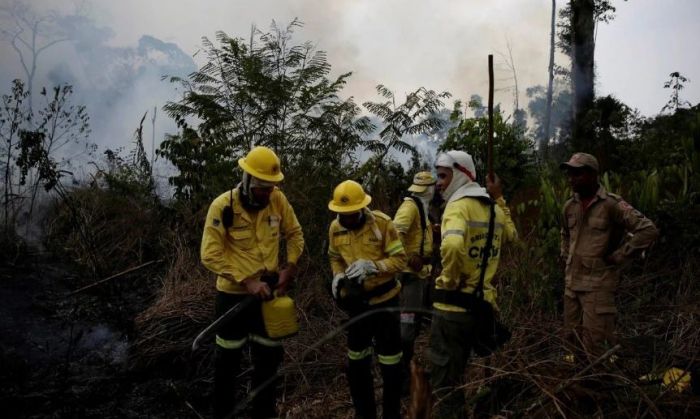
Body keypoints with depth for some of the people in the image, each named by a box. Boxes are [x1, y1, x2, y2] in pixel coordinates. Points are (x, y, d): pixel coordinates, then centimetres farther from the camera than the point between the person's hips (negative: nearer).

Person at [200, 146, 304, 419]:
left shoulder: (277, 199, -7)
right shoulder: (223, 206, -20)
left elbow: (294, 233, 6)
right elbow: (211, 255, -20)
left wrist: (290, 268, -7)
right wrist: (247, 281, -24)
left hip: (269, 290, 4)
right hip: (234, 294, -4)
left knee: (269, 356, 16)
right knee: (228, 359, 11)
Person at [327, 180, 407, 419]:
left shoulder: (382, 223, -20)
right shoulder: (335, 228, -5)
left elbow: (400, 259, -18)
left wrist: (372, 266, -32)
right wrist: (338, 276, -11)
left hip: (384, 298, -4)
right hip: (356, 301, 5)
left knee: (389, 361, 5)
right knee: (356, 360, 16)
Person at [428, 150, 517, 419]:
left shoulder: (459, 205, -16)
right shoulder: (493, 208, 9)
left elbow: (452, 245, -37)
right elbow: (511, 235, 30)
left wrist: (450, 280, -20)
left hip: (453, 305, -8)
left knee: (444, 379, 4)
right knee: (456, 374, 24)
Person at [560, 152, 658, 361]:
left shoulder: (612, 204, -13)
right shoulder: (570, 206, 7)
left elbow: (648, 230, -17)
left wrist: (617, 257, -15)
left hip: (598, 284, -7)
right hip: (571, 282, 7)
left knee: (593, 344, -3)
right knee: (571, 336, 15)